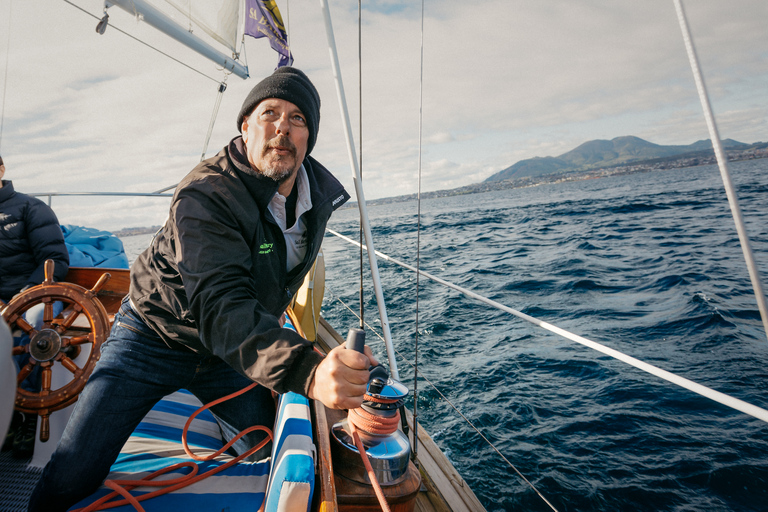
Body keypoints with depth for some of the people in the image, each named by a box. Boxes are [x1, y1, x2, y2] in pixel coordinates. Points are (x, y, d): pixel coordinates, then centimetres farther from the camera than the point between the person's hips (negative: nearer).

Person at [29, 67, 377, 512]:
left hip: (236, 347, 5)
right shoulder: (204, 197, -28)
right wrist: (307, 370, -57)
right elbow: (221, 308, -42)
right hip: (157, 338, -4)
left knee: (268, 457, 4)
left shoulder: (321, 192, -8)